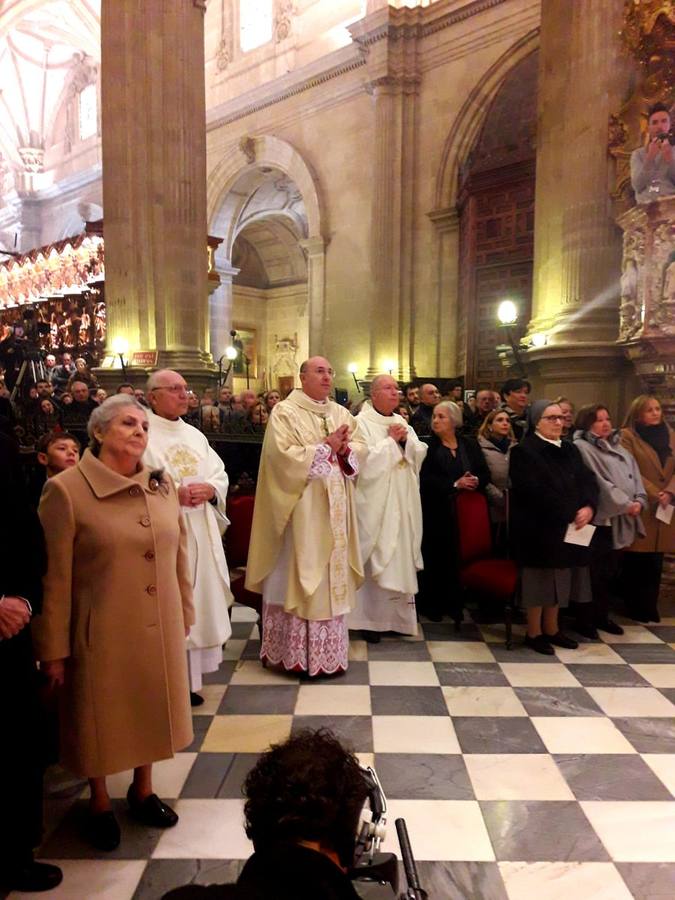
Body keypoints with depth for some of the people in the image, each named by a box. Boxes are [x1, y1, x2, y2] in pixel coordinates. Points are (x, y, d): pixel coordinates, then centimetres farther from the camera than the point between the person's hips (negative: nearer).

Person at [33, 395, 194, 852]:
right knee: (102, 716, 14)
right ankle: (100, 803, 40)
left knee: (150, 708, 19)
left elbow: (179, 555, 6)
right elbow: (54, 577, -12)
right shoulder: (66, 489, -14)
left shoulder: (162, 485, -1)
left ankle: (143, 789, 44)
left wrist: (185, 613, 10)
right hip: (102, 631, -4)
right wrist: (54, 648, -9)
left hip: (159, 627, 4)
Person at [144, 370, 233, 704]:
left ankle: (189, 678, 23)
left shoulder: (195, 435, 16)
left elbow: (221, 474, 15)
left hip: (201, 535, 7)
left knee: (197, 600, 10)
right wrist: (174, 493, -19)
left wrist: (209, 488, -6)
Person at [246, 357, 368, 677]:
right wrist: (325, 448, -14)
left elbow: (361, 447, 9)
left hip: (334, 510, 7)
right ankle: (295, 651, 11)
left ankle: (328, 650, 23)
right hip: (300, 509, -6)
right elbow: (284, 456, -18)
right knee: (298, 576, 0)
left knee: (332, 577, 11)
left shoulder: (340, 412, 13)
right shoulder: (284, 412, -6)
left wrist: (344, 449, -12)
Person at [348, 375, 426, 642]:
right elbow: (365, 462, -19)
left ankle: (396, 614, 24)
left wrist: (405, 440, -8)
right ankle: (371, 618, 11)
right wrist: (391, 441, -11)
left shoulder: (402, 422, 14)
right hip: (375, 505, -6)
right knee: (375, 560, -1)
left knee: (399, 557, 11)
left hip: (402, 505, 7)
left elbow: (420, 455, 9)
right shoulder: (361, 422, -8)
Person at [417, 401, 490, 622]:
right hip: (436, 512, -3)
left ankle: (454, 604, 17)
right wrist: (454, 484, -16)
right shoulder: (428, 445, -1)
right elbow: (425, 478, -11)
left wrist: (476, 481, -12)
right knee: (435, 558, 1)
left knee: (460, 557, 2)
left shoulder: (470, 445, 11)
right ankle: (431, 604, 15)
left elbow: (485, 473, 9)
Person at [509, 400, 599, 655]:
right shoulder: (524, 451, -10)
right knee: (539, 580, 1)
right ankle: (534, 633, 14)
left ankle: (551, 629, 26)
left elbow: (588, 481, 3)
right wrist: (570, 514, -17)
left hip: (568, 528, 7)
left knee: (559, 579, 13)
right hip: (538, 528, -7)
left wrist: (588, 507, -17)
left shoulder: (570, 450, 12)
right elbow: (535, 492, -19)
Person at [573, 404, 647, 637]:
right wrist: (625, 504, -14)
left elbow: (635, 476, 12)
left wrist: (638, 501, -5)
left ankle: (602, 615, 27)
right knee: (595, 574, -2)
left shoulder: (618, 448, 16)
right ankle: (585, 620, 10)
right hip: (598, 520, -7)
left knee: (611, 572, 14)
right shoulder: (581, 448, -10)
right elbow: (598, 483, -16)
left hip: (621, 522, 8)